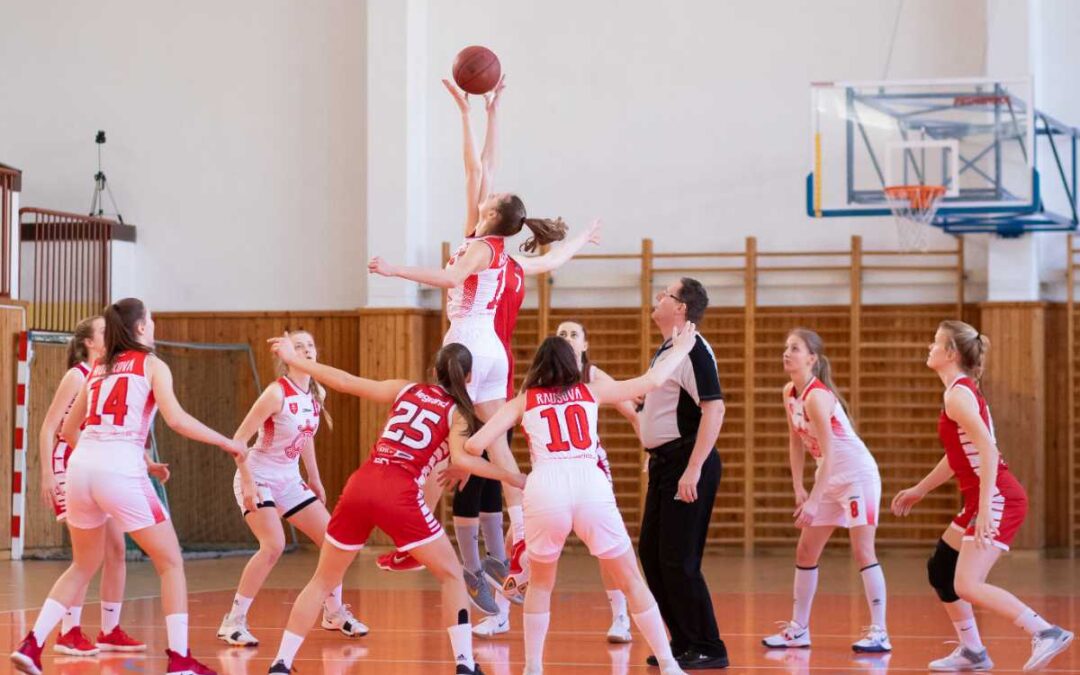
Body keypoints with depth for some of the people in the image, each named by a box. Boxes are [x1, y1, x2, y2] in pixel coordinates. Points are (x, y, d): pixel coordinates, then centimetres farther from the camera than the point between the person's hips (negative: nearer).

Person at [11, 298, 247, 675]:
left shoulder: (99, 369, 21)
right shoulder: (151, 365, 5)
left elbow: (69, 430, 25)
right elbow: (176, 419, -9)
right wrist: (226, 443, 0)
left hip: (81, 468, 6)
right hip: (120, 471, -5)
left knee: (83, 566, 22)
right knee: (171, 563, 7)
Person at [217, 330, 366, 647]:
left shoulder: (317, 394, 1)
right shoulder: (277, 393, -21)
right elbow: (239, 439, -20)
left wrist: (314, 480, 18)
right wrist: (248, 483, -26)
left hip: (289, 480, 8)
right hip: (258, 479, -8)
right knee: (274, 545, -26)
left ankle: (334, 612, 25)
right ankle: (234, 621, -18)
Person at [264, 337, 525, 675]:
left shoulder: (405, 390, 20)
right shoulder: (457, 413, 9)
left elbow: (346, 382, 17)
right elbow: (462, 459, -9)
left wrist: (293, 360, 24)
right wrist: (511, 478, -2)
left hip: (360, 486, 4)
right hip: (400, 495, -4)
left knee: (323, 581, 16)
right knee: (452, 576, 12)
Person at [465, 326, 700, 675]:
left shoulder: (523, 401, 19)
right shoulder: (591, 393, 22)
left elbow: (475, 444, 11)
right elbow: (650, 381, 26)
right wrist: (681, 349, 42)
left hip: (545, 488, 0)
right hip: (591, 486, 0)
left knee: (540, 583, 23)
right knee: (632, 581, 14)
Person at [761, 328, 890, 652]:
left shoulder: (816, 396, -24)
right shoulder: (789, 393, 2)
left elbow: (827, 453, -26)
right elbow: (796, 442, 11)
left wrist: (813, 501, -27)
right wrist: (799, 488, 6)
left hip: (858, 474, -9)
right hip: (830, 479, 9)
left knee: (863, 551, -12)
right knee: (805, 551, 10)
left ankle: (879, 632, -11)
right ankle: (798, 629, 18)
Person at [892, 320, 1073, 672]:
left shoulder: (958, 394, -14)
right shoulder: (962, 390, 16)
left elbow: (988, 450, -24)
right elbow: (959, 454, 26)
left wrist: (985, 507, -30)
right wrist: (919, 490, 33)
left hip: (998, 498, -10)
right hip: (982, 500, 10)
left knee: (967, 585, -16)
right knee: (939, 570, 17)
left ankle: (1046, 633, -17)